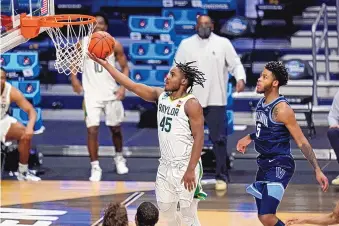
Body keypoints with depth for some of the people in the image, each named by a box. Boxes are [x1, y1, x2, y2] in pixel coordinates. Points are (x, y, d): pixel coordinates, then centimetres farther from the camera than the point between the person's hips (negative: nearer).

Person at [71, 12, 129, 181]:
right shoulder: (82, 44, -3)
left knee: (115, 129, 14)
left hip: (111, 93, 1)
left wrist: (123, 87, -11)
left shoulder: (114, 45, -4)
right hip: (91, 94, -1)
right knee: (92, 130, -11)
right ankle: (95, 167, -3)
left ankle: (119, 158, 39)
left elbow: (125, 67, 3)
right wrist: (74, 79, -5)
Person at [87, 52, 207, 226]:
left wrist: (191, 170, -22)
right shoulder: (160, 96, 6)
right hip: (165, 166, 8)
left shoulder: (191, 105, -15)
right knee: (165, 209, 14)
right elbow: (131, 85, 4)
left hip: (185, 168, -8)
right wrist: (104, 64, -1)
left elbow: (199, 138, -18)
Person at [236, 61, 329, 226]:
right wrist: (249, 138, 26)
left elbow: (302, 142, -18)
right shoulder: (261, 103, 6)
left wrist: (317, 170, -22)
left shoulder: (281, 109, -20)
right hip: (264, 163, 9)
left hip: (280, 166, -9)